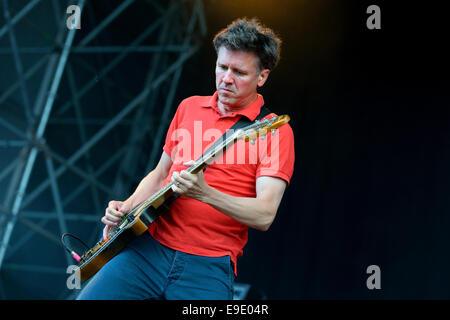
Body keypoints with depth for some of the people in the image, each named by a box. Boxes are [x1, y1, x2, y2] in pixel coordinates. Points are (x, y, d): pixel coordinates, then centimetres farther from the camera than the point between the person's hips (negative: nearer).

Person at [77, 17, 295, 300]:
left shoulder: (276, 131, -3)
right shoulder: (189, 107, 14)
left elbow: (264, 216, -12)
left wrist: (205, 194, -25)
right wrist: (127, 207, 5)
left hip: (210, 264, -4)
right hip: (151, 245, 4)